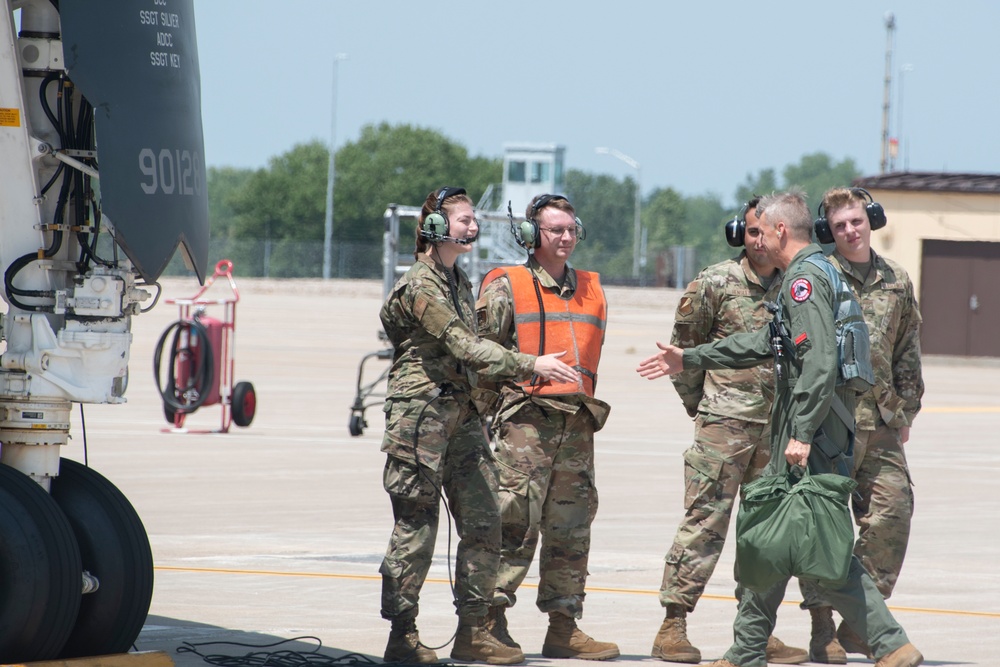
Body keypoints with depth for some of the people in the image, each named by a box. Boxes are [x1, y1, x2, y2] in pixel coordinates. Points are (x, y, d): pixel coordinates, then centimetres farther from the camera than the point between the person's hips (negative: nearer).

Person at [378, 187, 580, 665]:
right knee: (416, 528, -4)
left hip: (461, 414, 9)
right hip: (421, 414, -8)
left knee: (483, 523, 3)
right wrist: (531, 366, -27)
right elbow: (464, 348, -23)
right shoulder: (420, 286, -14)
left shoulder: (460, 280, 15)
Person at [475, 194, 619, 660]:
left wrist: (584, 403, 16)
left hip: (577, 424, 6)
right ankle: (491, 619, -5)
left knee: (571, 529, 7)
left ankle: (563, 626, 12)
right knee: (516, 523, -10)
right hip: (526, 423, -6)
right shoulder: (507, 287, 0)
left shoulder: (590, 290, 17)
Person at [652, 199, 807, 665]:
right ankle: (672, 628, -6)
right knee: (705, 523, -7)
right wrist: (698, 403, 6)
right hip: (724, 424, -5)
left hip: (777, 427, 5)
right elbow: (683, 347, 4)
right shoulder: (715, 284, -3)